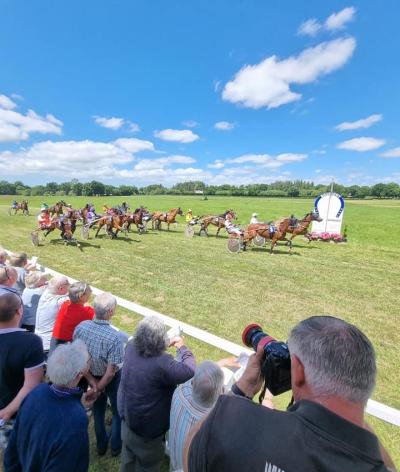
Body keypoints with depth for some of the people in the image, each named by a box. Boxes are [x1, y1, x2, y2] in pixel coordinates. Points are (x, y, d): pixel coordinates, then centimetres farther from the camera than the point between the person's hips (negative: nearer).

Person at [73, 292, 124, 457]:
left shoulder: (80, 327, -23)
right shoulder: (113, 337, -38)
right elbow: (110, 373, -29)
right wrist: (98, 388, -10)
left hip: (92, 375, 4)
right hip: (110, 379, -4)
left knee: (98, 409, 30)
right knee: (118, 411, 25)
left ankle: (101, 445, 52)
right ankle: (116, 446, 46)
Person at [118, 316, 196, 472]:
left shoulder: (131, 348, -18)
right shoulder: (162, 363, -39)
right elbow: (189, 371, -30)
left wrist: (168, 343, 2)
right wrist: (182, 347, -17)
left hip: (127, 417, 6)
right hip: (148, 428, -6)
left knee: (128, 459, 33)